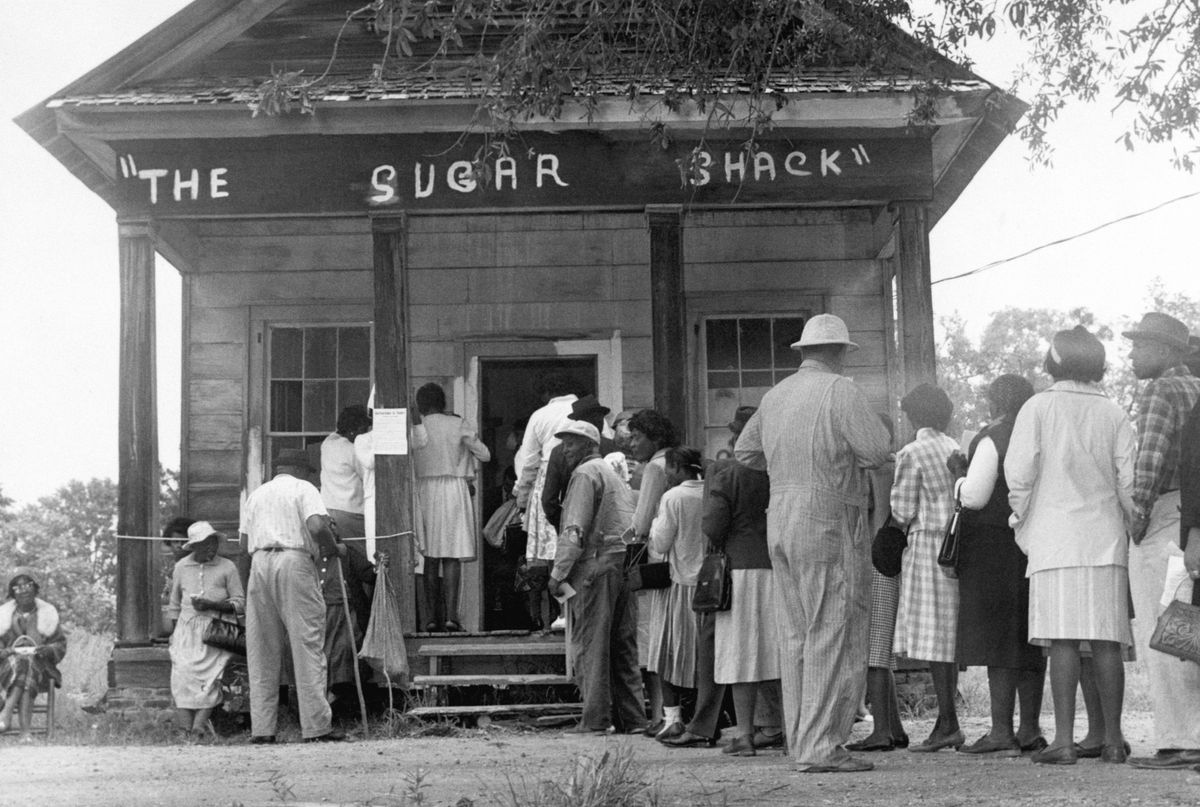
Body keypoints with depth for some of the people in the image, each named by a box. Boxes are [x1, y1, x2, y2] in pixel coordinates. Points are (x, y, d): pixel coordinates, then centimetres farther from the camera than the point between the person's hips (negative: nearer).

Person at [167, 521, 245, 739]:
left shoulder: (227, 567, 5)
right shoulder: (181, 567, 14)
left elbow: (240, 603, 1)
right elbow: (174, 604, 22)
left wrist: (212, 605, -12)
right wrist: (173, 634, 16)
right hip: (187, 630, 2)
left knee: (211, 674, -22)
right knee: (182, 672, -21)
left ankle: (199, 724, -30)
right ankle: (187, 728, -28)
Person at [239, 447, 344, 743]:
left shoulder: (255, 495, 21)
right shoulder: (304, 489, 5)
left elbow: (244, 543, 16)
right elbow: (317, 526, -12)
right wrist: (332, 548, 4)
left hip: (259, 563, 5)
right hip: (295, 561, -5)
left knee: (262, 651, 7)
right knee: (307, 645, -4)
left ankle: (261, 728, 4)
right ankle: (317, 726, -7)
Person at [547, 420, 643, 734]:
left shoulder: (586, 473, -4)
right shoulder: (616, 474, 24)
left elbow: (575, 529, -13)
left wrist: (558, 572, -13)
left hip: (596, 565, -9)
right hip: (625, 564, 9)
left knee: (590, 644, -6)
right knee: (623, 645, 10)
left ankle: (595, 719, -8)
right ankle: (632, 717, 10)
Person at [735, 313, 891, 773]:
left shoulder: (775, 395, 12)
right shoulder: (839, 391, -9)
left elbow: (744, 451, 23)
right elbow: (878, 450, -15)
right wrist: (846, 451, 5)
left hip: (781, 521, 8)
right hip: (830, 523, -8)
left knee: (795, 637, 11)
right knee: (835, 636, -6)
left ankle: (801, 741, 14)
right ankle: (821, 746, -9)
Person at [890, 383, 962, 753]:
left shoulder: (912, 454, -8)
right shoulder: (954, 449, 11)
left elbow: (903, 513, -9)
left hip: (927, 543, -7)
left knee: (933, 637, -6)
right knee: (950, 633, 9)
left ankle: (948, 724, -9)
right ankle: (947, 723, 10)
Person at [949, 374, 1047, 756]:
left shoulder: (993, 439, -10)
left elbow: (974, 496, -16)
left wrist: (959, 472, 2)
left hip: (995, 547, -7)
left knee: (997, 638, -7)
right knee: (1029, 639, 10)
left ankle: (1001, 732, -10)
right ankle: (1030, 730, 10)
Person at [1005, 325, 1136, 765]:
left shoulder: (1039, 408, 0)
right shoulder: (1114, 415, 9)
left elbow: (1019, 473, -7)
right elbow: (1129, 482, 4)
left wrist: (1022, 523, 7)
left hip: (1056, 542, -3)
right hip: (1106, 541, 3)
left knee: (1063, 642, -6)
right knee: (1106, 643, 5)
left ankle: (1064, 740, -10)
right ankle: (1112, 740, 7)